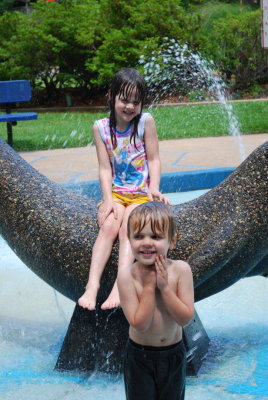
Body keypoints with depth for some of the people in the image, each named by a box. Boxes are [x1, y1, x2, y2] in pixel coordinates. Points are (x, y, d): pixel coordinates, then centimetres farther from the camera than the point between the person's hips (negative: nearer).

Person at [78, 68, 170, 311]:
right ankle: (93, 284, -33)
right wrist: (108, 199, -15)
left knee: (127, 227, -26)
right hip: (116, 192, 2)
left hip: (142, 193, -1)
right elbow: (105, 168, -2)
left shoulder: (146, 121, -4)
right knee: (109, 226, -25)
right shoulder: (101, 128, 0)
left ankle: (120, 287, -37)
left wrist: (154, 189, -16)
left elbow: (154, 160, -2)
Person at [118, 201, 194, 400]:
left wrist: (164, 286, -27)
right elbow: (140, 324, -25)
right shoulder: (127, 276, -22)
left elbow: (185, 318, -21)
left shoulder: (181, 269, -18)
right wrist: (149, 286, -27)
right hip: (140, 356, -1)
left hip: (174, 354, 2)